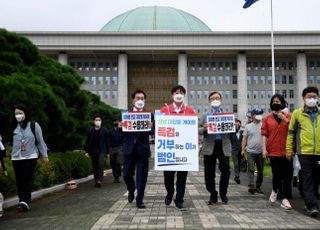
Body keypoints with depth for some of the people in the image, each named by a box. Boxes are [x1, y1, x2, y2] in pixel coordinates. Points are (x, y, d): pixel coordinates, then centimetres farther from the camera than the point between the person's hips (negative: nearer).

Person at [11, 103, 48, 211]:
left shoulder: (34, 125, -1)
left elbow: (40, 141, 2)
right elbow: (11, 142, 5)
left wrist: (44, 155, 3)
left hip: (30, 157, -3)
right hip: (16, 158, 3)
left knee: (27, 179, -11)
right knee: (19, 181, 4)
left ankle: (25, 201, -11)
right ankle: (23, 201, 13)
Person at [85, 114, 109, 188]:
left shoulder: (104, 130, -1)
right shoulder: (91, 130, 4)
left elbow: (106, 141, 1)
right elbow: (88, 141, 6)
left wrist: (107, 152, 0)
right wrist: (87, 151, 2)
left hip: (101, 150, -3)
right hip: (93, 150, 3)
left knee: (100, 165, -16)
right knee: (94, 166, 8)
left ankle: (99, 180, -19)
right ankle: (96, 181, 17)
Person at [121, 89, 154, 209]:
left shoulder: (149, 115, 5)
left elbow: (152, 132, -4)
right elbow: (122, 132, 4)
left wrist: (150, 127, -26)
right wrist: (120, 127, -17)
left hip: (142, 149, -1)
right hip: (129, 148, 1)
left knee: (142, 176, 2)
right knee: (127, 174, 7)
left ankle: (139, 200, 15)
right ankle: (131, 191, 37)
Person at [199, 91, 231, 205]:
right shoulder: (205, 116, 10)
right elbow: (197, 130, 4)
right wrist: (204, 128, -16)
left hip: (223, 146, 0)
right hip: (210, 147, 0)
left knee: (226, 171, -9)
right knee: (209, 173, 3)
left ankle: (223, 194, 14)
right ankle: (213, 195, 22)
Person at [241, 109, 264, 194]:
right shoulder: (248, 126, 5)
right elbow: (244, 138, 7)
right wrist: (243, 149, 1)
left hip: (260, 152, 2)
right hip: (250, 152, -2)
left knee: (260, 171, 8)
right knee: (251, 169, -7)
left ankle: (258, 186, 20)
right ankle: (251, 186, -7)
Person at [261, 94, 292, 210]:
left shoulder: (288, 117, 9)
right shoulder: (267, 118, 7)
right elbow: (264, 134, 3)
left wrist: (285, 120, -11)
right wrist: (264, 149, -5)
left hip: (287, 151, 1)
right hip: (273, 151, -1)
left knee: (287, 176, 1)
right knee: (277, 174, -4)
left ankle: (285, 199, 9)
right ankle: (275, 190, 27)